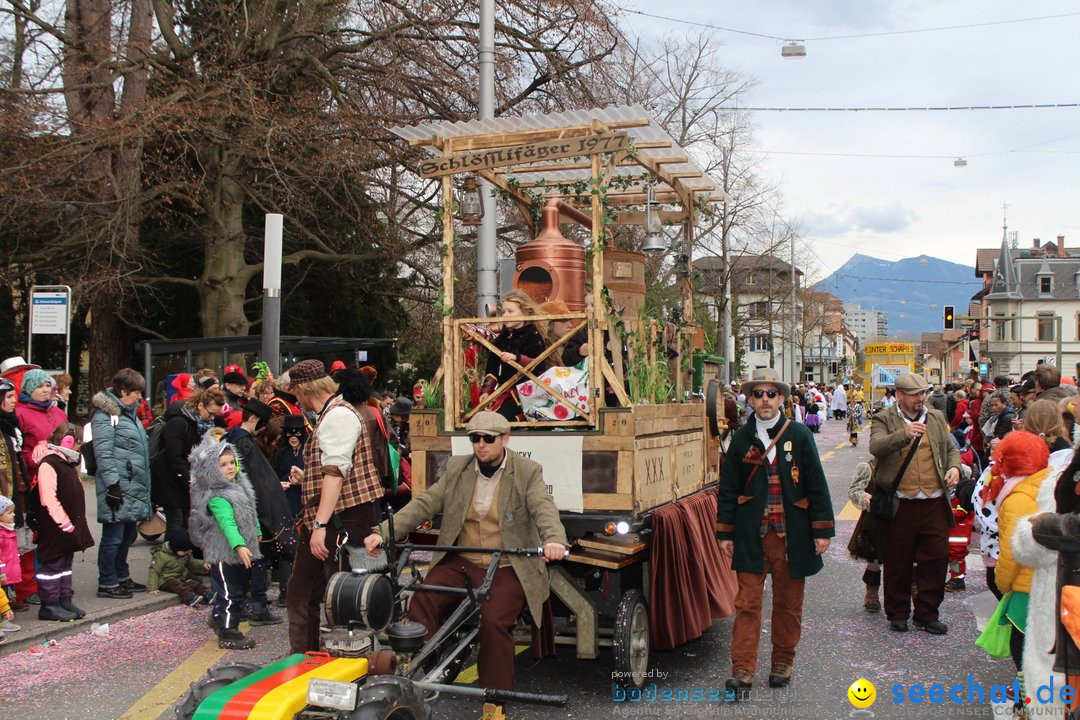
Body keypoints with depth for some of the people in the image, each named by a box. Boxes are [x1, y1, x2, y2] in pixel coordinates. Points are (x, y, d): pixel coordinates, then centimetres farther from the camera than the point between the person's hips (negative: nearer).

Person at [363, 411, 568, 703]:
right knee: (421, 603, -22)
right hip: (461, 563, 4)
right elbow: (423, 504, 2)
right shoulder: (457, 468, 9)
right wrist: (384, 532, -12)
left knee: (494, 620, -28)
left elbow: (544, 509, -16)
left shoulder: (528, 472, -1)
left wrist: (554, 539, -40)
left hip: (507, 568, -3)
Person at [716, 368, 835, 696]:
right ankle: (742, 670, 5)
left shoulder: (799, 435, 1)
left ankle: (783, 663, 27)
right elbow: (728, 490, 6)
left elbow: (816, 486, 2)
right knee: (747, 603, 0)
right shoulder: (741, 439, 3)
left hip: (792, 535, 0)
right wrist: (725, 533, 4)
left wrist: (822, 531, -2)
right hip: (752, 535, 0)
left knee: (788, 604, 11)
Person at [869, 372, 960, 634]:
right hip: (899, 504, -3)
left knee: (936, 559, 4)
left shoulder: (936, 418, 15)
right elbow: (876, 447, -17)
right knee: (897, 563, 6)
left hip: (934, 503, 4)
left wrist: (954, 467, 1)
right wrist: (903, 434, -32)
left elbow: (951, 448, 22)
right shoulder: (884, 419, 0)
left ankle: (927, 613, 19)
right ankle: (897, 613, 21)